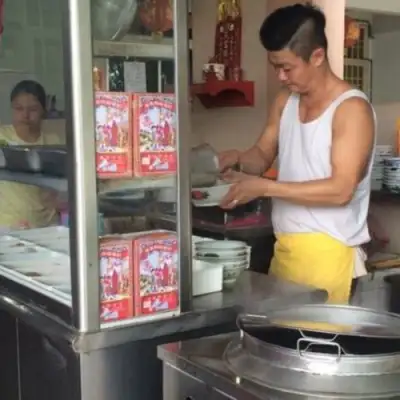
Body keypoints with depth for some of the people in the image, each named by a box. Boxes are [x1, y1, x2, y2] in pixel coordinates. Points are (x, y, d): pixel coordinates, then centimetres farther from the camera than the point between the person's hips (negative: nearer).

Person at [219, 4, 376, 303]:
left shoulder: (351, 108, -13)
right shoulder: (286, 100, 9)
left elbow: (341, 189, -20)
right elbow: (263, 155, 16)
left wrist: (264, 188, -23)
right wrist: (238, 159, -8)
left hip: (327, 250, -6)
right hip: (285, 245, 6)